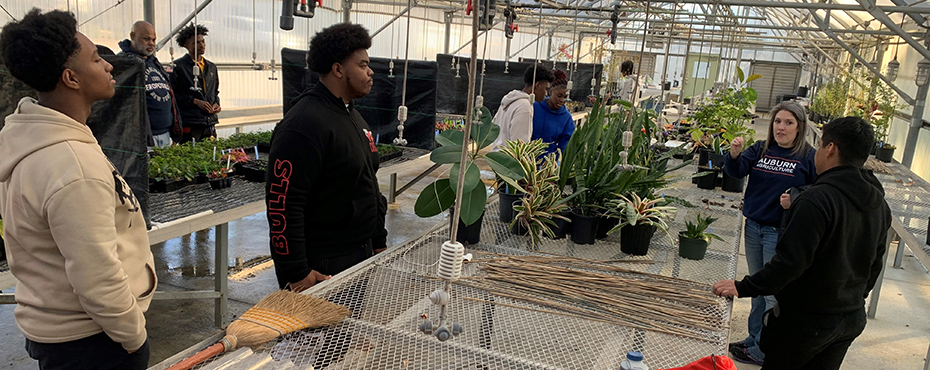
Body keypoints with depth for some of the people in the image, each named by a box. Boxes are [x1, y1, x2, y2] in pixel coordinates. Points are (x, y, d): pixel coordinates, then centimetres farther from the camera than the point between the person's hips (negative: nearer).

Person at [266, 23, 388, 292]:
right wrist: (296, 274, -21)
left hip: (361, 256, 9)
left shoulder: (352, 115, 12)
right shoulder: (305, 124, -19)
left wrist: (378, 242, 18)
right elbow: (282, 203, -23)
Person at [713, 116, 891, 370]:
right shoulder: (879, 204, 3)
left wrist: (743, 288, -22)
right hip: (853, 319, 8)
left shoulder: (818, 200, -25)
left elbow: (791, 261, -29)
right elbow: (875, 265, 13)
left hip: (806, 320, -8)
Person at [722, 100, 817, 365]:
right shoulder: (760, 149, 4)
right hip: (754, 227, 5)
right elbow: (737, 171, -8)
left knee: (774, 294, 3)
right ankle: (754, 338, 31)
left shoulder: (809, 157, -7)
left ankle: (761, 350, 13)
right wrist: (734, 155, -28)